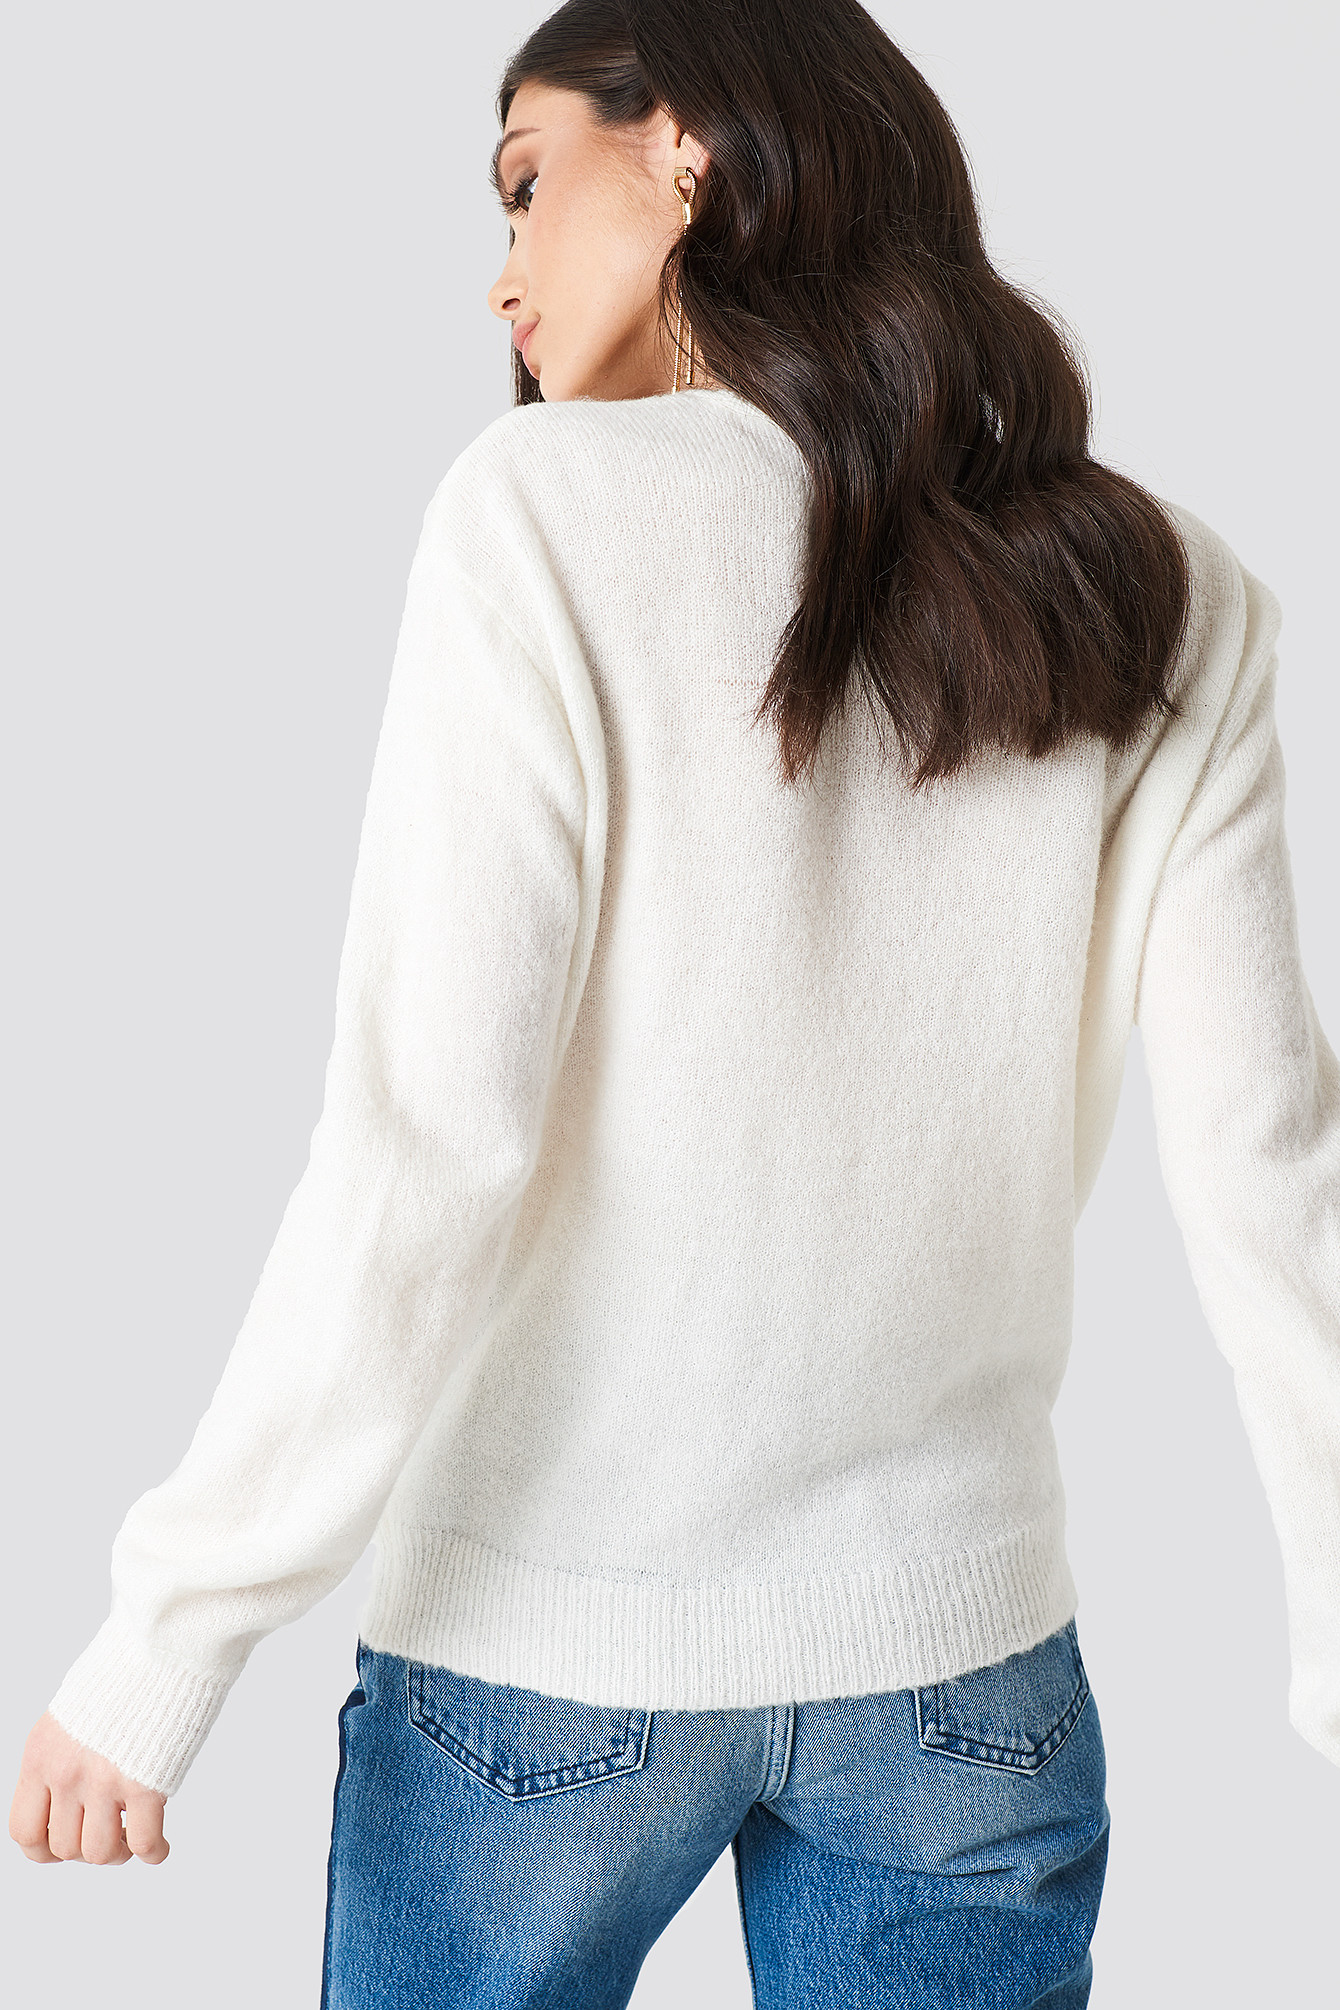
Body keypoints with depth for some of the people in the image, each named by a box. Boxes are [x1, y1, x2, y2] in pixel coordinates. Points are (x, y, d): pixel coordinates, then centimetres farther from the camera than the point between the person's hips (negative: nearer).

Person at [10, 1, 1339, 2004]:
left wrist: (161, 1649, -13)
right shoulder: (1164, 600, -2)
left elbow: (426, 1148, -19)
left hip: (548, 1636, -2)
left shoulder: (555, 510, -13)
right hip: (963, 1650, 3)